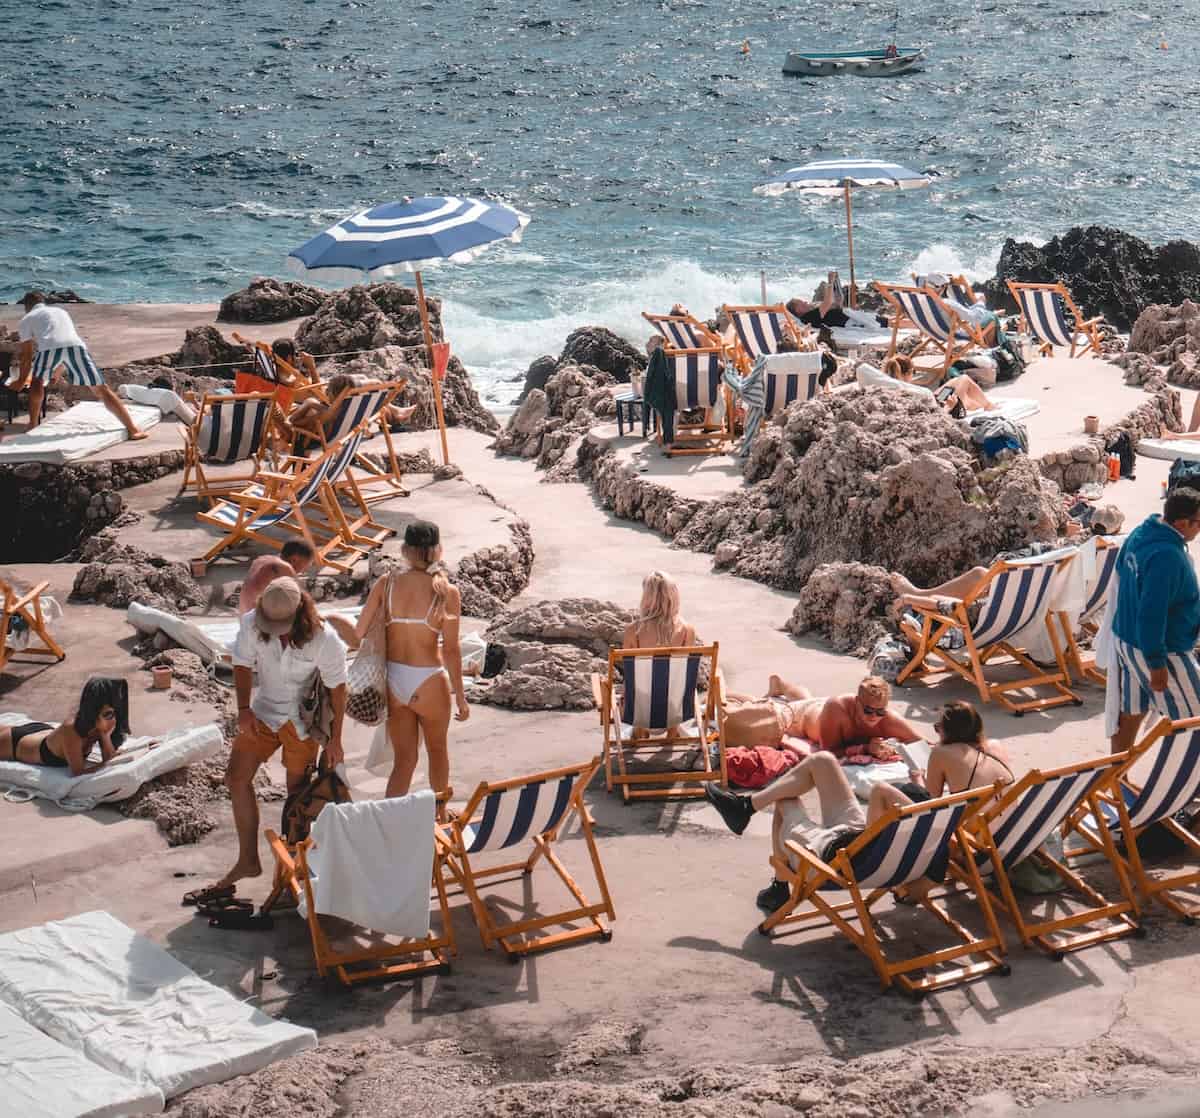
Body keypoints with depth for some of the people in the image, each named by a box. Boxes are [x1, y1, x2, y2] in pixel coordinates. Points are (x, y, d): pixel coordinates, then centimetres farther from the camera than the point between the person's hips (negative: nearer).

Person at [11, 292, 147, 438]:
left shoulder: (25, 320, 30)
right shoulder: (61, 311, 44)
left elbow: (27, 355, 30)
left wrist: (22, 380, 46)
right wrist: (57, 372, 67)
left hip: (49, 348, -2)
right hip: (76, 345, 3)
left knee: (37, 382, 29)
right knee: (101, 390, 6)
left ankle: (33, 425, 30)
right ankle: (132, 429, 0)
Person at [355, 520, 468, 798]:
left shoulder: (386, 585, -3)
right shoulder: (447, 593, -11)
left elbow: (359, 633, -3)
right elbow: (451, 650, -12)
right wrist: (460, 697, -4)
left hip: (393, 679, 2)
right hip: (429, 682, -2)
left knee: (404, 759, 16)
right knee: (437, 750, 24)